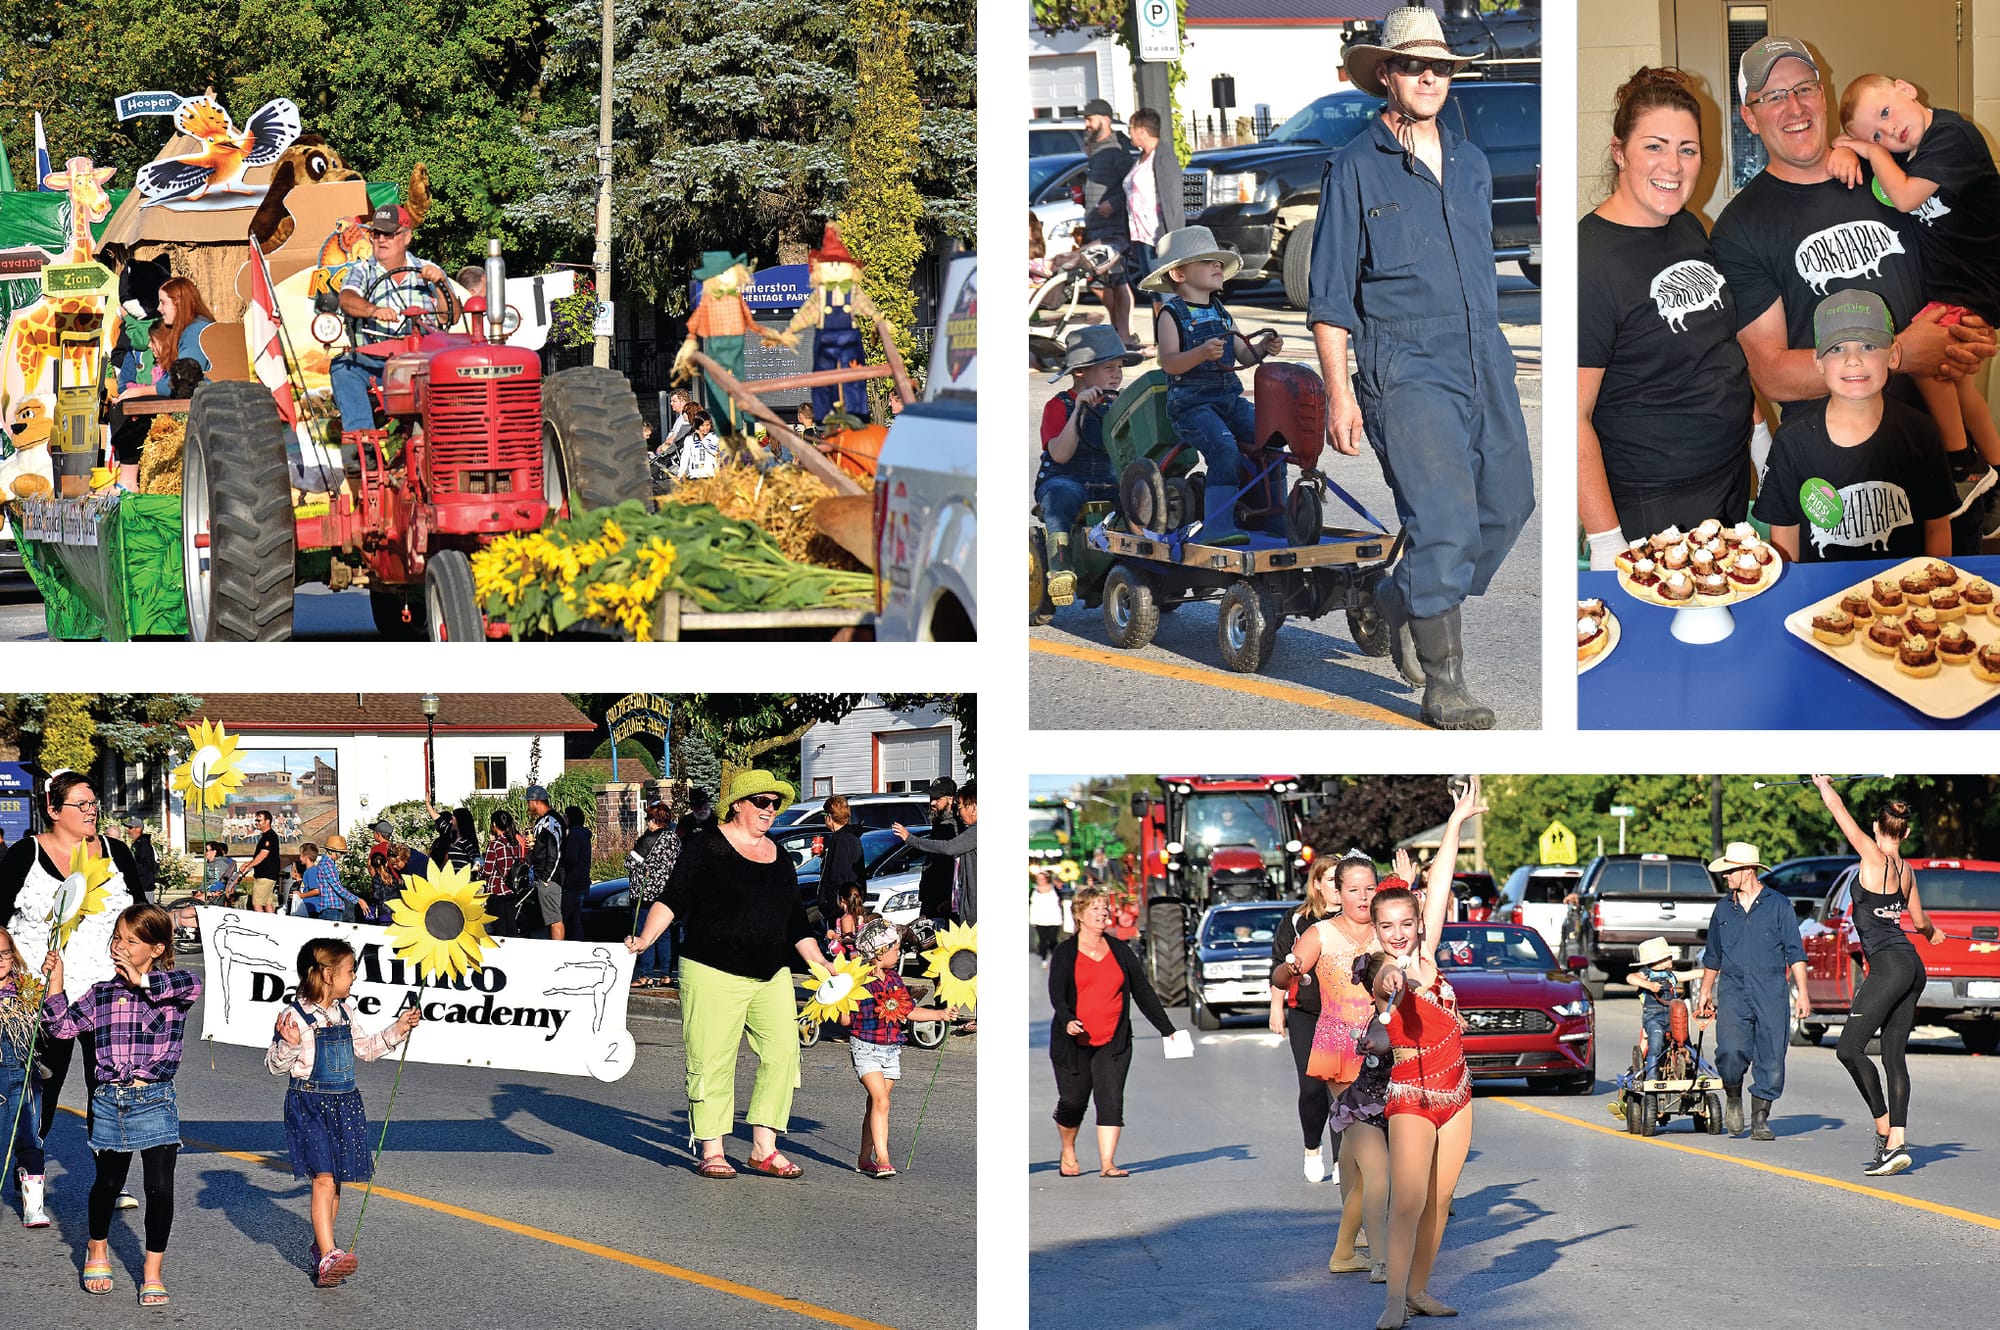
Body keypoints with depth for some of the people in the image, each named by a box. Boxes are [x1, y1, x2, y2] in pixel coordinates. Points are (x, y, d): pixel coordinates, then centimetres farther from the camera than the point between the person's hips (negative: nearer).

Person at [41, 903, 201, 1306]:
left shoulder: (171, 991, -3)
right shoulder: (102, 993, 7)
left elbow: (193, 984, -25)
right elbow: (63, 1026, 3)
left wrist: (142, 980, -23)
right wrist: (56, 981, -5)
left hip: (154, 1101, -3)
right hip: (109, 1101, 3)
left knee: (160, 1188, -5)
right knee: (108, 1182, 15)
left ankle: (153, 1273, 7)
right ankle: (97, 1250, 40)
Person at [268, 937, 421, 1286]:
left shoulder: (343, 1014, 10)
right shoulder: (295, 1016, -13)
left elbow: (363, 1048, 27)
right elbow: (275, 1065, -14)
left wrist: (396, 1031, 22)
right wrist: (288, 1044, -32)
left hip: (344, 1104, 7)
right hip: (309, 1104, -7)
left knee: (335, 1181, 12)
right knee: (323, 1178, -16)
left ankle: (320, 1247, 26)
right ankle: (328, 1258, -23)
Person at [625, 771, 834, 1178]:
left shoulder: (779, 857, 17)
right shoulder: (706, 847, -1)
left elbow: (796, 922, 22)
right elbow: (673, 899, -6)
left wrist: (821, 965, 17)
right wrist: (645, 939, -18)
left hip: (772, 976, 6)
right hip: (714, 973, -6)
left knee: (782, 1054, -4)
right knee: (712, 1061, -3)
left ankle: (764, 1148, 3)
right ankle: (711, 1151, 6)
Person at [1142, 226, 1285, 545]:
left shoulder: (1221, 314, 19)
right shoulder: (1171, 314, -3)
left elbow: (1244, 355, 16)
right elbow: (1168, 363, -15)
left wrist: (1263, 348, -6)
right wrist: (1202, 353, -31)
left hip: (1230, 398, 7)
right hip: (1190, 403, -7)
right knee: (1224, 448, -29)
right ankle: (1217, 526, -32)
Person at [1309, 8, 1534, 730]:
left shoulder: (1471, 164, 14)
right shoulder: (1355, 168, -3)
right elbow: (1330, 292, -4)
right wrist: (1338, 392, -11)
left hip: (1483, 356, 7)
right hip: (1404, 365, -7)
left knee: (1507, 503, 8)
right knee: (1444, 518, -14)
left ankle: (1405, 602, 32)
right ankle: (1443, 686, -9)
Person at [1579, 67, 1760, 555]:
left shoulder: (1688, 229, 5)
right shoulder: (1590, 261, -21)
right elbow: (1573, 418, -22)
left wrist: (1758, 431, 18)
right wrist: (1606, 543, -24)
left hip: (1733, 478, 8)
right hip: (1652, 510, -8)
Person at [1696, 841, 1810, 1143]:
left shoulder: (1778, 905, 4)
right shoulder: (1724, 909, 15)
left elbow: (1795, 953, 3)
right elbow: (1712, 956, 25)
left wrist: (1802, 993, -4)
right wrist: (1705, 993, 25)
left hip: (1771, 993, -2)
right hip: (1733, 992, 2)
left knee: (1771, 1059, -3)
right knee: (1731, 1052, -17)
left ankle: (1760, 1118, 7)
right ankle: (1733, 1098, 9)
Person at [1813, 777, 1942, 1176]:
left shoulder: (1874, 857, -7)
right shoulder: (1905, 870, 13)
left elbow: (1840, 812, 2)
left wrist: (1822, 783, 20)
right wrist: (1933, 932, 51)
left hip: (1889, 966, -8)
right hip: (1913, 967, 8)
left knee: (1850, 1048, -9)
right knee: (1894, 1055, 5)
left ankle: (1884, 1127, -12)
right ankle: (1897, 1142, 0)